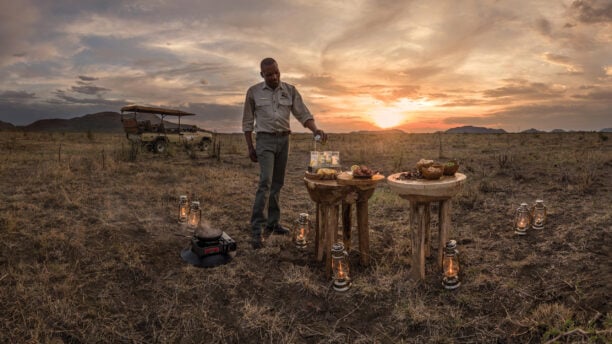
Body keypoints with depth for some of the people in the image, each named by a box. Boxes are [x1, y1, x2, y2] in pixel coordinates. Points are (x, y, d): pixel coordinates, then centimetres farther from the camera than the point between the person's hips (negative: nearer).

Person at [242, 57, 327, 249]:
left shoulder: (290, 91, 4)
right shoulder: (254, 92, -1)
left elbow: (303, 114, 0)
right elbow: (247, 122, 4)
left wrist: (315, 130, -19)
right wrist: (250, 147, 0)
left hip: (284, 140, 4)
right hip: (265, 140, -3)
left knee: (277, 183, 9)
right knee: (265, 182, -16)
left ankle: (273, 223, 19)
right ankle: (257, 229, -14)